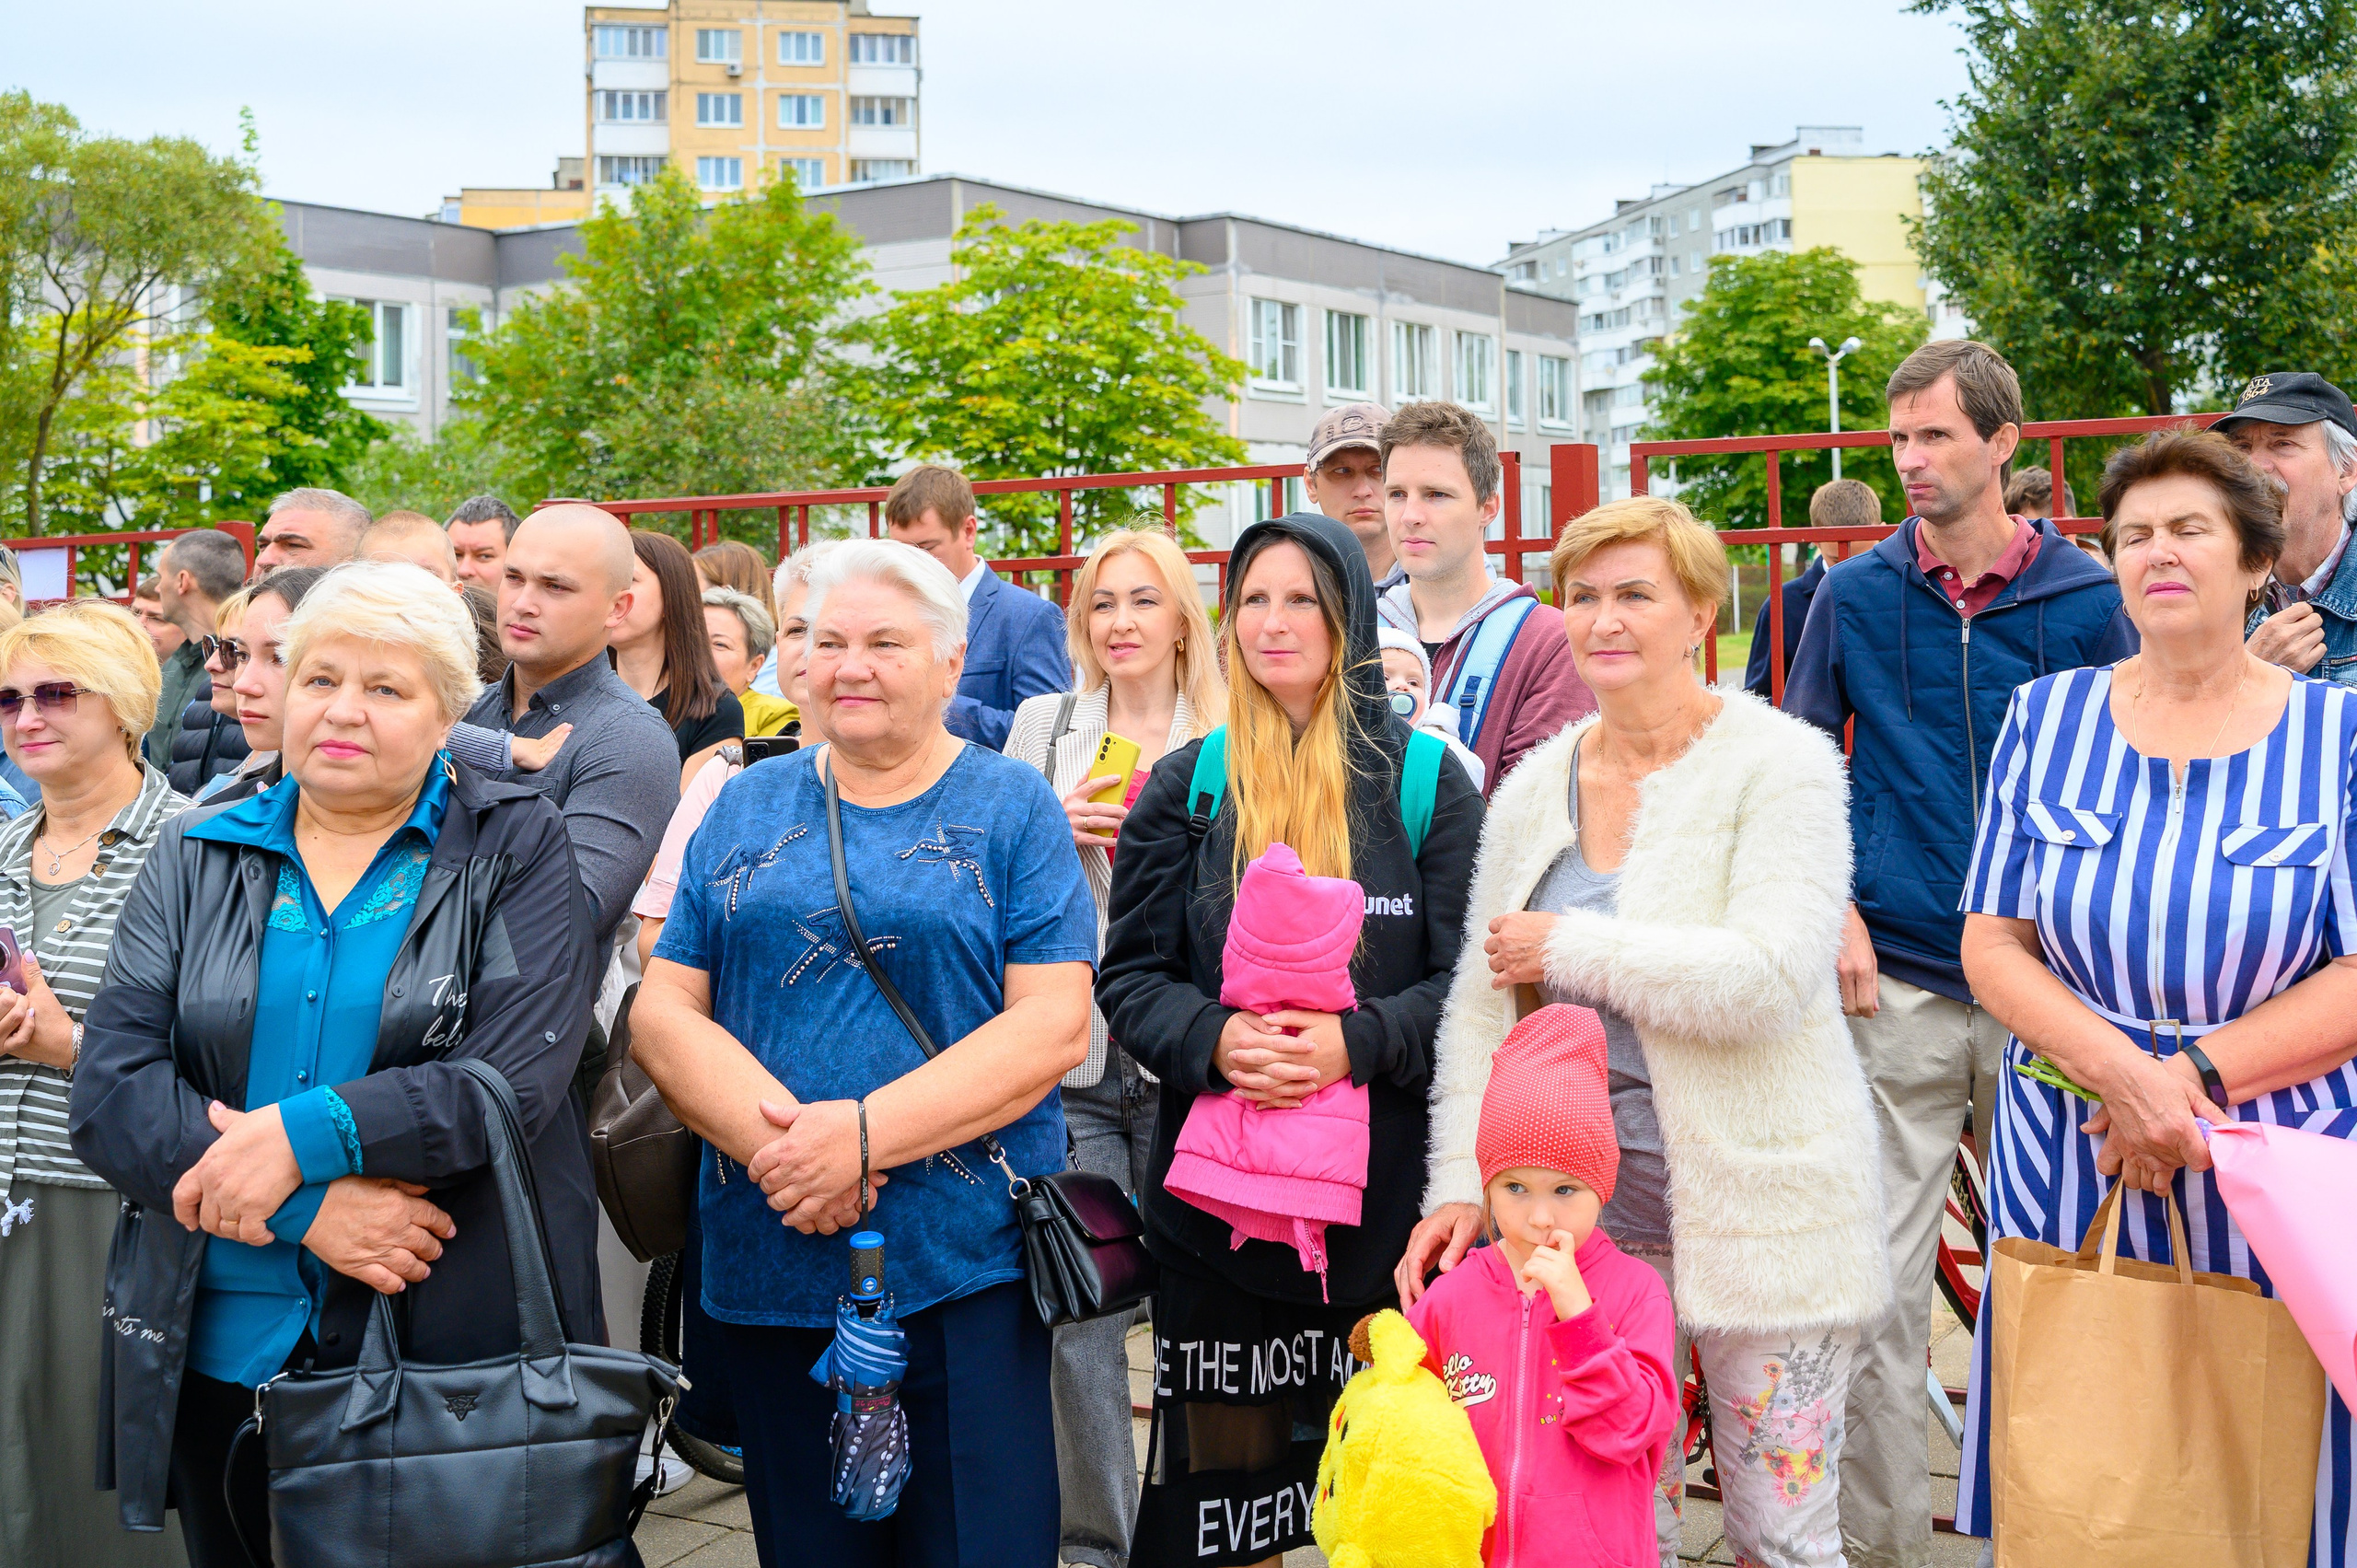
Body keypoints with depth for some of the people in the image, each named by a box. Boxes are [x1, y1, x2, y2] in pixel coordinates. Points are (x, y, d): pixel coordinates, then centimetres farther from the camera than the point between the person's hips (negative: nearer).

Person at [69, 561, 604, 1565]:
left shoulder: (517, 851, 0)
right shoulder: (193, 860, 8)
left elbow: (514, 1077, -12)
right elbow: (110, 1090, -3)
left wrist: (300, 1135, -21)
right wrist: (306, 1211, -16)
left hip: (460, 1357, -2)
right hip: (221, 1356, 3)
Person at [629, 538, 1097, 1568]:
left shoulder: (1014, 809, 2)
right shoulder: (746, 808, 11)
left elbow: (1054, 1024, -8)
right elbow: (662, 1011, 3)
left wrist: (867, 1132, -19)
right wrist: (776, 1140, -15)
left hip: (963, 1270, -3)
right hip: (770, 1270, 3)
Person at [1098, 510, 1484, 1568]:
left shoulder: (1425, 783, 2)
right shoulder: (1186, 787, 7)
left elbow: (1466, 981, -1)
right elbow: (1129, 975, 6)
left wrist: (1359, 1042, -18)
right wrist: (1214, 1040, -14)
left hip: (1386, 1194, -1)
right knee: (1224, 1459, 4)